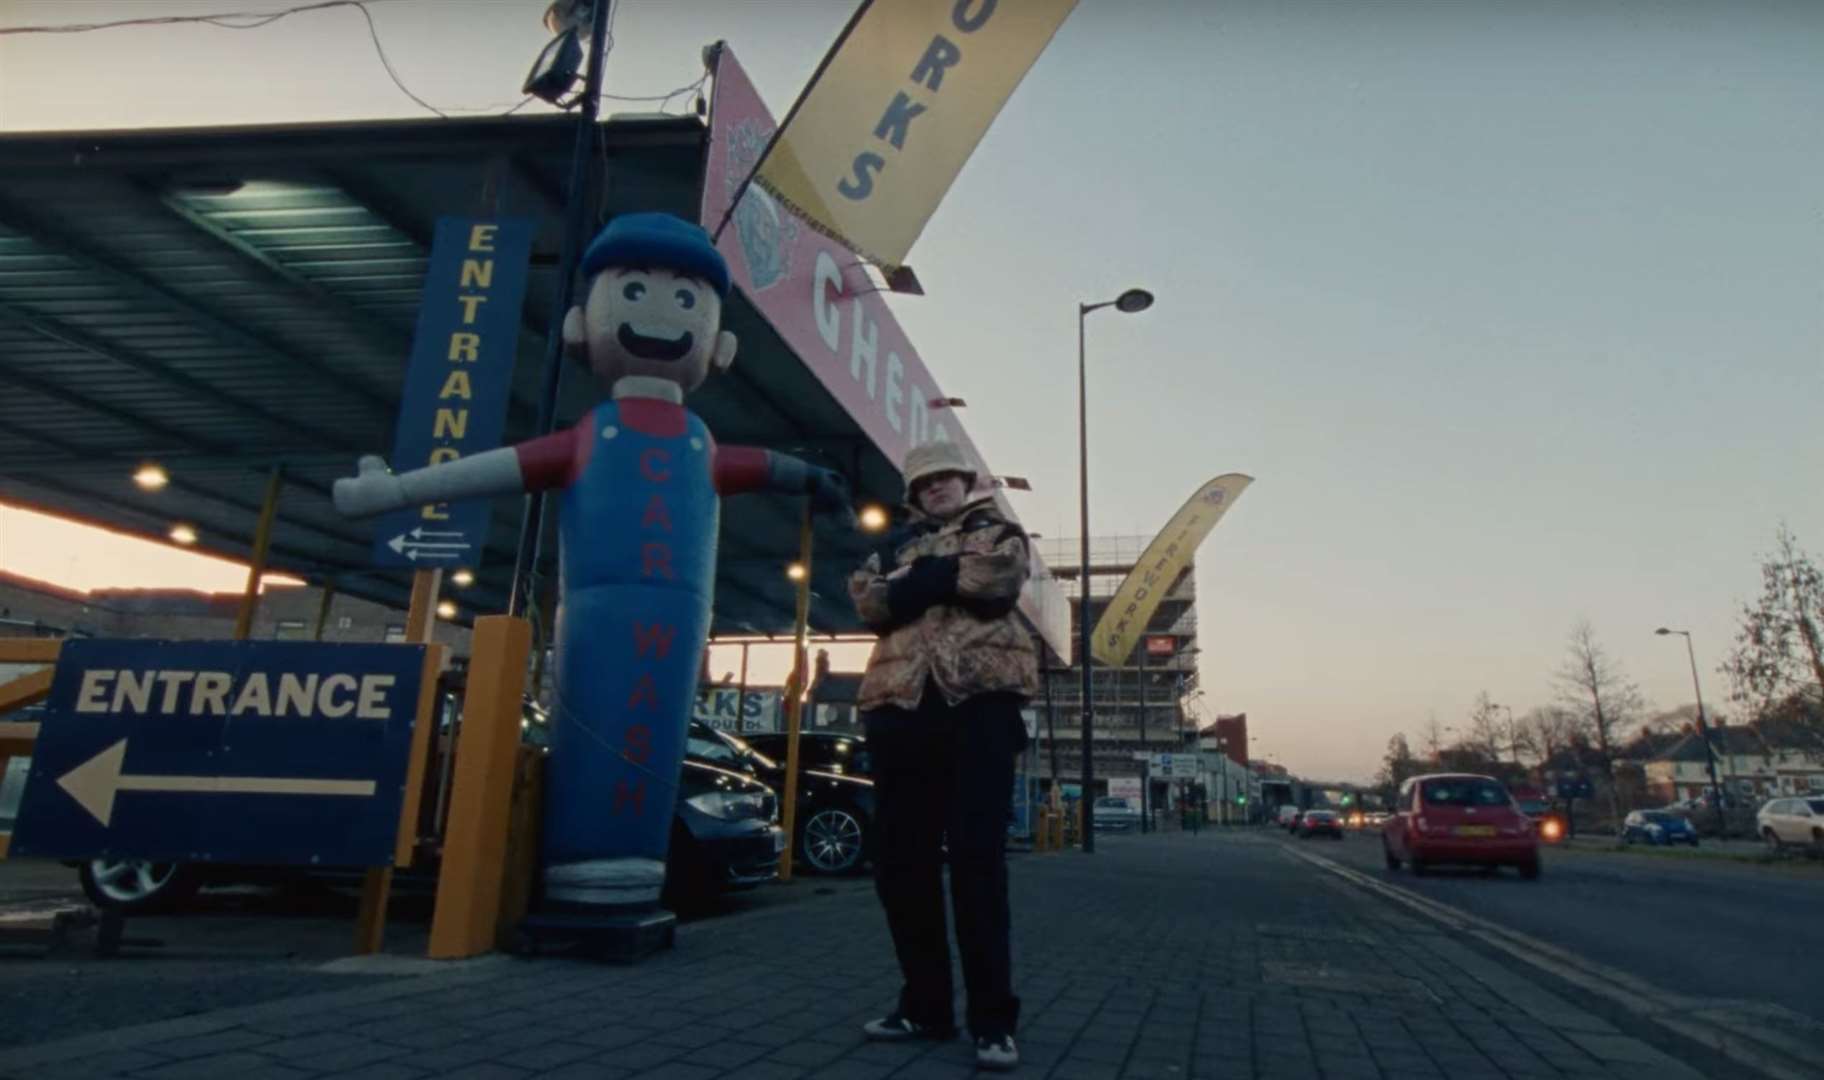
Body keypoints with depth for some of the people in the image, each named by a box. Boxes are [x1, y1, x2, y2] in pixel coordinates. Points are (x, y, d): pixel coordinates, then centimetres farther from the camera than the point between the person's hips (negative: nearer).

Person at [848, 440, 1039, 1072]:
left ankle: (993, 1018, 3)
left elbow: (998, 576, -8)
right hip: (902, 703, 4)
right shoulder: (897, 542, 24)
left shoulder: (995, 530, 16)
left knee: (976, 856, -6)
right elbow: (866, 598, 3)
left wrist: (921, 577, 1)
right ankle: (925, 1004, 18)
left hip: (979, 698, -4)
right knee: (900, 858, 5)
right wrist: (951, 575, -9)